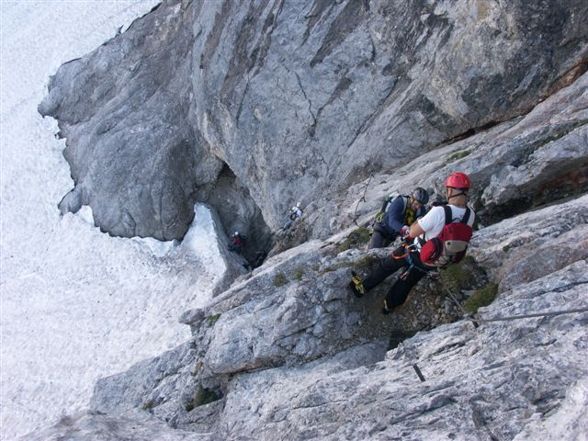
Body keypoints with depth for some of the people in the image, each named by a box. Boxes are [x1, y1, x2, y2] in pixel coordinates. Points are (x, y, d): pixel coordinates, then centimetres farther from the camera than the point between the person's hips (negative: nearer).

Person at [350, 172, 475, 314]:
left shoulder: (439, 211, -34)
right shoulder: (471, 214, -15)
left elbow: (413, 232, -24)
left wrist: (420, 220, -4)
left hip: (418, 255, -6)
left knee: (386, 264, 19)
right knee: (408, 281, 28)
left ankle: (362, 287, 35)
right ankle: (390, 305, 47)